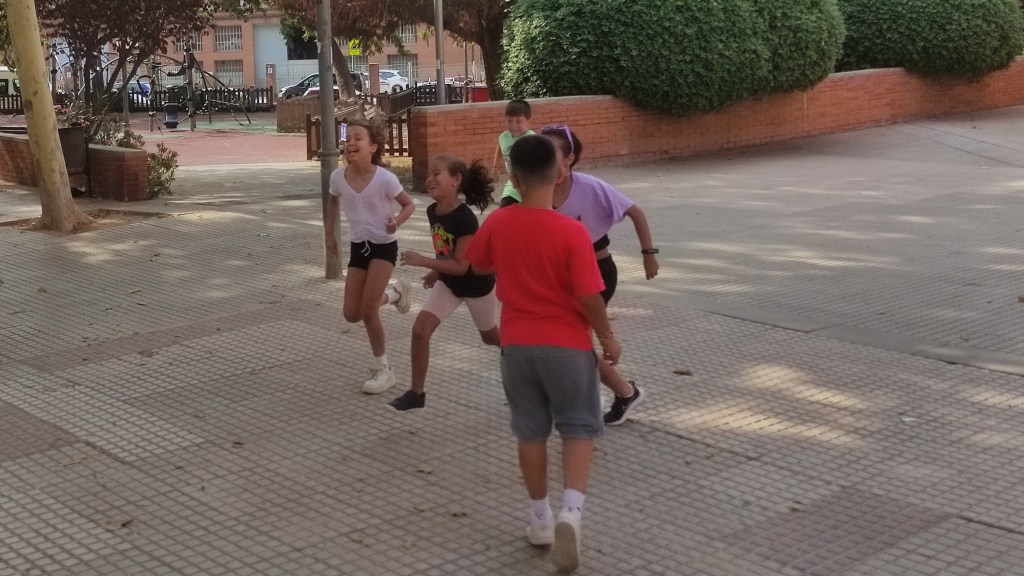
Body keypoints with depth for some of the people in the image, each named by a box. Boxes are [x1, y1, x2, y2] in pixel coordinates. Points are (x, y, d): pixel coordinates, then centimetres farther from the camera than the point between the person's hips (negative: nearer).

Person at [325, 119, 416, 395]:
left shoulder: (385, 178, -22)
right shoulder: (338, 176, -9)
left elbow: (409, 205, -8)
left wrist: (396, 222, -28)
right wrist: (329, 234, 13)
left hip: (384, 246, -5)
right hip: (358, 247, 5)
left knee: (368, 311, -13)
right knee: (352, 314, 6)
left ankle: (384, 370, 7)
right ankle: (394, 292, 36)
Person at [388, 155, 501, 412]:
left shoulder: (465, 218, -33)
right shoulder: (433, 212, -9)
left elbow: (460, 265, -31)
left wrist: (422, 261, -35)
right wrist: (437, 271, 8)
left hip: (477, 284, -6)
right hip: (448, 282, 6)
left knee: (490, 336, 19)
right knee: (420, 329, -12)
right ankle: (416, 393, -1)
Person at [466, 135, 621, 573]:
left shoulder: (496, 223, -6)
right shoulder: (571, 231, -18)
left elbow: (479, 265, 13)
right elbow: (589, 297, -15)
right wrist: (607, 339, -1)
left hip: (517, 344, 3)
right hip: (567, 344, -3)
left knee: (530, 432, 15)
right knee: (578, 429, 8)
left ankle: (541, 518, 24)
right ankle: (571, 511, -11)